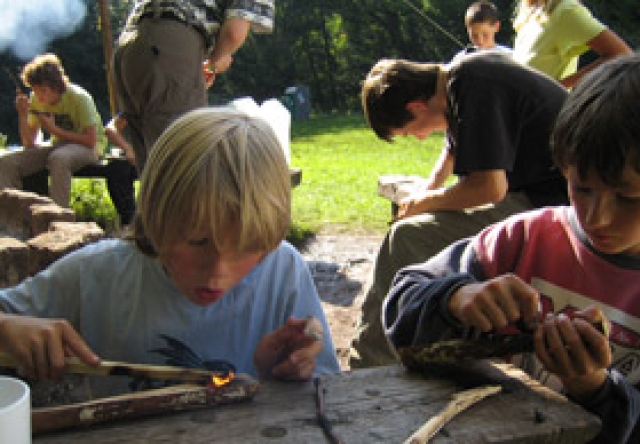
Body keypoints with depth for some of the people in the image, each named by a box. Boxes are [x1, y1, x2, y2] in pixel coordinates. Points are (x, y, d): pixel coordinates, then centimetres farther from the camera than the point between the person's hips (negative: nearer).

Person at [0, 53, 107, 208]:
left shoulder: (79, 98, -19)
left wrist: (55, 130, -25)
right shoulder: (36, 100, -2)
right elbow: (29, 143, 0)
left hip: (86, 147, -6)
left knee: (58, 158, -41)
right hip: (58, 146, 6)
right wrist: (23, 115, -16)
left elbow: (91, 141, -23)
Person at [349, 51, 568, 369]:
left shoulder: (470, 85, -19)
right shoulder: (467, 72, 12)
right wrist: (423, 195, 21)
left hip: (549, 204, -11)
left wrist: (424, 202, -8)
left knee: (407, 238, -16)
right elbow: (454, 149, 31)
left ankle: (367, 370, -9)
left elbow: (489, 188, -24)